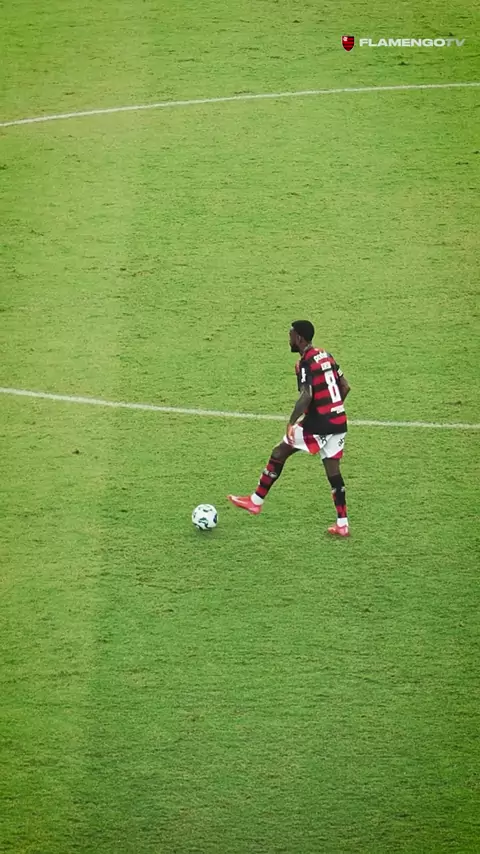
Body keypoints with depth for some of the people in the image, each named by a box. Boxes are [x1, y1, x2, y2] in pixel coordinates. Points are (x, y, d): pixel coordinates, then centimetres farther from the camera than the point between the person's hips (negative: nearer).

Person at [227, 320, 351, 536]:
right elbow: (345, 387, 16)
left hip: (318, 424, -8)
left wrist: (291, 423, -26)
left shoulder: (306, 363, -13)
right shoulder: (325, 356, 12)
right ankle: (342, 524, 8)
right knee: (333, 470, 11)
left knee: (279, 454, 6)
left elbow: (306, 396, -26)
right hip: (338, 422, 8)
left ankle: (256, 501, 13)